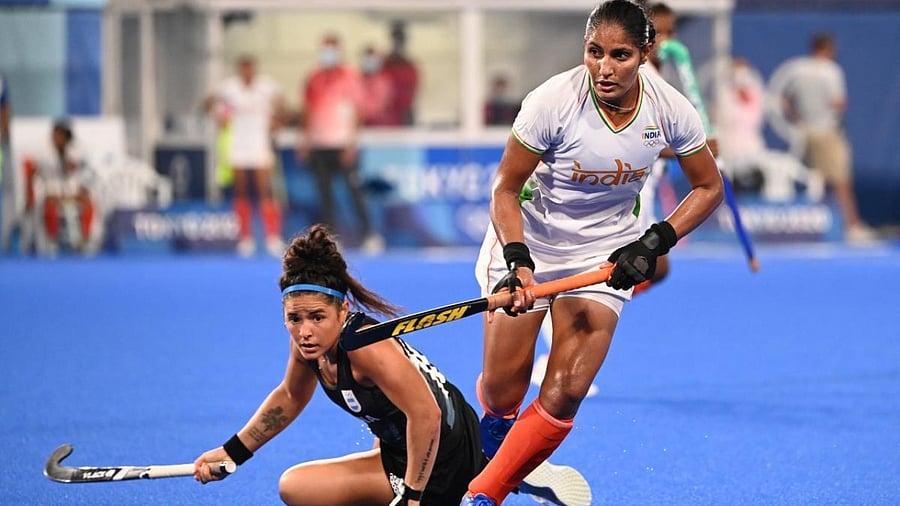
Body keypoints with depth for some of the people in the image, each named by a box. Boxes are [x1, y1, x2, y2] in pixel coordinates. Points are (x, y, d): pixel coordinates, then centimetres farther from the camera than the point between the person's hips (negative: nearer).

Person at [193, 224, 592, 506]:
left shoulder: (366, 346, -30)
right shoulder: (311, 338, -4)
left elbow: (425, 416, -33)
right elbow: (290, 397, 15)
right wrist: (232, 453, 10)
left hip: (442, 458, -9)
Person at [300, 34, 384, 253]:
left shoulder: (350, 76, 0)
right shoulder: (314, 79, 13)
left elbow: (358, 111, -3)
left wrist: (351, 144, -10)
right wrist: (305, 142, 13)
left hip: (343, 144, -4)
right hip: (318, 144, 4)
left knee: (355, 190, -6)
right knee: (325, 193, 3)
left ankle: (370, 235, -1)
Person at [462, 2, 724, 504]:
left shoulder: (671, 109, -16)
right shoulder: (553, 101, -24)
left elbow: (709, 188, 0)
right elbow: (505, 189, -14)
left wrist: (653, 243, -13)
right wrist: (518, 259, -28)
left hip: (606, 254, 2)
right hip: (530, 242, -2)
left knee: (563, 397, -12)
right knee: (501, 394, -1)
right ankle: (496, 459, 36)